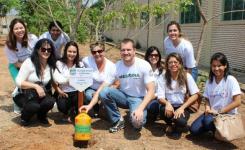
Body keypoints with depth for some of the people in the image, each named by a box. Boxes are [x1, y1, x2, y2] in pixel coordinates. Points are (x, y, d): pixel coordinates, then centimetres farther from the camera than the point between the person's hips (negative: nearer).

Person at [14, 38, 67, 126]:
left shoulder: (51, 65, 0)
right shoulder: (29, 62, -14)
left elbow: (59, 79, -17)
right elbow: (18, 82, -18)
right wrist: (36, 86, -29)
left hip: (41, 95, 4)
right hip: (24, 95, -4)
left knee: (50, 101, -27)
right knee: (34, 106, -33)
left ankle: (41, 116, 7)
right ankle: (25, 117, 3)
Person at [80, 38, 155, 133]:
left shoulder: (144, 65, -17)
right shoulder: (116, 66, -11)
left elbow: (151, 90, -18)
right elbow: (101, 88, -15)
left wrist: (140, 108, -32)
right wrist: (90, 105, -28)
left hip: (138, 99, -3)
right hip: (123, 96, 3)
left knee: (137, 121, -33)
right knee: (104, 92, -25)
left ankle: (138, 121, 7)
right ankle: (118, 120, -4)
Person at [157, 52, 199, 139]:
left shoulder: (187, 76, -9)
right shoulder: (163, 78, -6)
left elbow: (195, 95, -10)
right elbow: (160, 98, -10)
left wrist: (182, 108, -20)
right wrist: (167, 103, -33)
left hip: (182, 107, -1)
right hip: (169, 106, 2)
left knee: (180, 121, -33)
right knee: (163, 110, -33)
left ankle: (178, 129, 9)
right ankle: (170, 125, 4)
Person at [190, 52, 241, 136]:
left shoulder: (231, 80, -12)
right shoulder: (209, 81, 4)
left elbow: (237, 102, -17)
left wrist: (218, 111, -18)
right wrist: (207, 109, -12)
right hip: (212, 113, 5)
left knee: (208, 121, -34)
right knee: (194, 130, -14)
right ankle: (214, 127, 12)